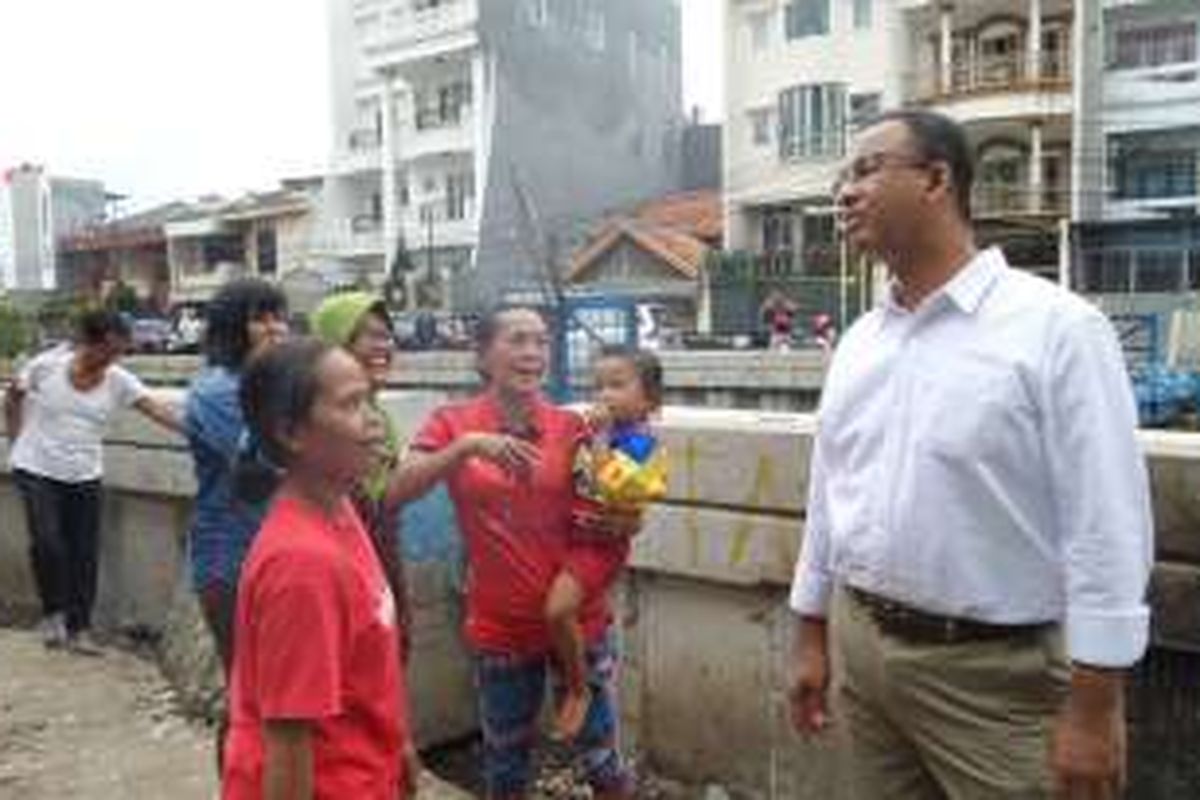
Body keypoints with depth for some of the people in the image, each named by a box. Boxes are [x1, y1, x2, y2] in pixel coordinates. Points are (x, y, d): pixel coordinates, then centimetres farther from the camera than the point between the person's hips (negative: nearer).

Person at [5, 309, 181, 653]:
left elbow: (156, 409, -22)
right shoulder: (46, 365, -13)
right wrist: (18, 441, 2)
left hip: (84, 477, 2)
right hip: (36, 471, -2)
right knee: (47, 543, -13)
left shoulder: (119, 381, -10)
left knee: (85, 553, 5)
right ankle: (53, 612, 13)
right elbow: (13, 398, 4)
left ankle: (79, 628, 20)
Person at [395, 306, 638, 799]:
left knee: (600, 757, 11)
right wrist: (469, 444, -33)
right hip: (500, 625, 0)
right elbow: (401, 487, -21)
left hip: (578, 617, 0)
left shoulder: (572, 427, -4)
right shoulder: (452, 423, -5)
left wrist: (621, 521, -20)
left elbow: (620, 516, 3)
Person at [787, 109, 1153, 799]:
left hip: (993, 671, -5)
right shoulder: (858, 342, 6)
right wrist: (812, 638, 13)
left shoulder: (1056, 328, -13)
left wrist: (1093, 707, -15)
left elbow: (1107, 529, -15)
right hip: (860, 647, 6)